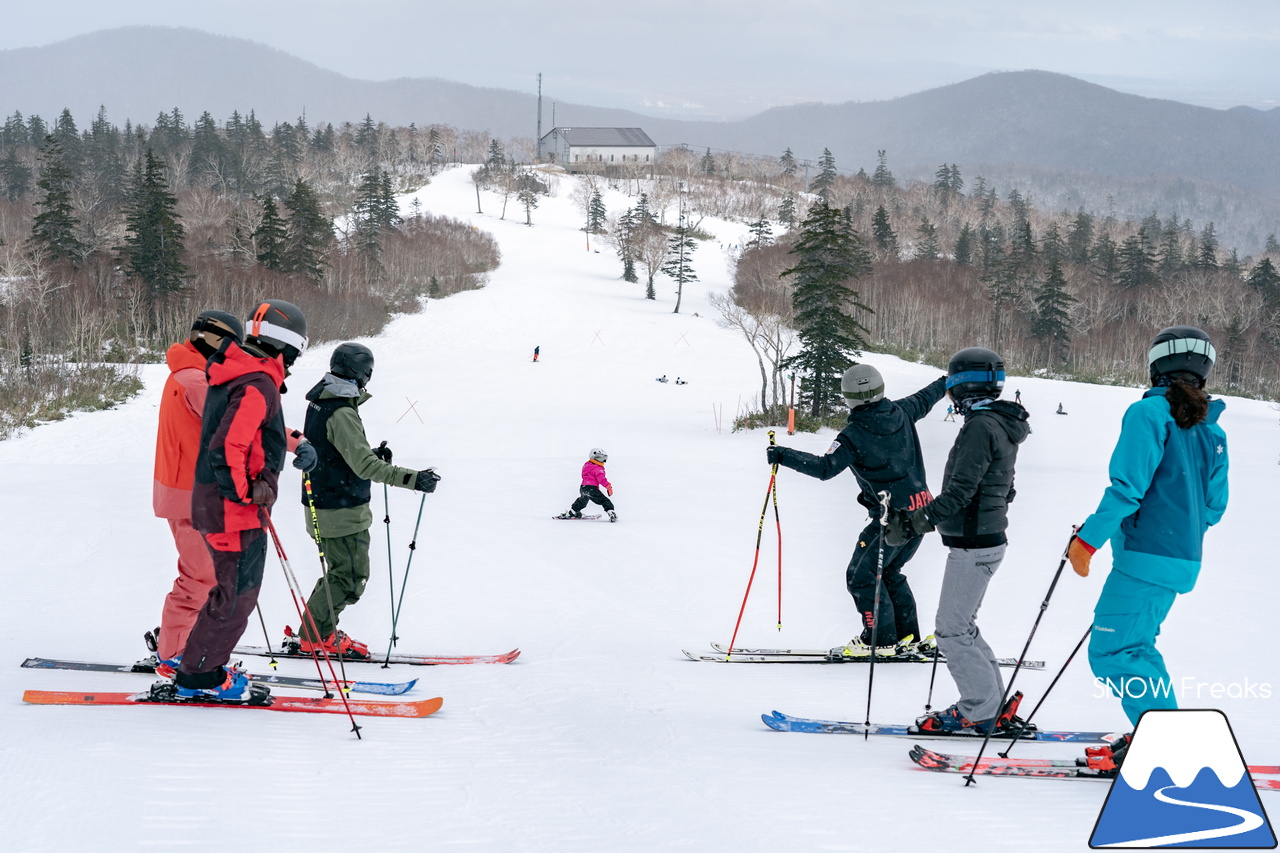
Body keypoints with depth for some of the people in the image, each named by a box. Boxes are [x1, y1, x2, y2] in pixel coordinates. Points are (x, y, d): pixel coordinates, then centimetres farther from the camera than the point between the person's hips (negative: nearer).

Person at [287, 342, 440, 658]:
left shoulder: (319, 404, 10)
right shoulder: (342, 413, -21)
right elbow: (363, 465, -27)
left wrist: (374, 454, 10)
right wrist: (412, 478, -32)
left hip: (322, 504, 10)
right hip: (342, 511, -10)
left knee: (341, 572, 19)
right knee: (351, 577, -2)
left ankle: (319, 631, 24)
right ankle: (311, 637, 3)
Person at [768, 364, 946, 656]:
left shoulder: (854, 435, -16)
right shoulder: (901, 412, 4)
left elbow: (825, 468, -25)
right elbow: (924, 399, 25)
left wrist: (783, 455, -22)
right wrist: (946, 383, 45)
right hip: (922, 508, 8)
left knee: (861, 576, 4)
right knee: (889, 572, 22)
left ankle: (880, 640, 6)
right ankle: (908, 637, 23)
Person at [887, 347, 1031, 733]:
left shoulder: (981, 427, -18)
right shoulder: (1001, 426, 14)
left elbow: (961, 492, -24)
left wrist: (916, 520, -26)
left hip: (972, 547, -10)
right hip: (988, 538, 10)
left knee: (952, 630, -4)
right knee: (960, 626, 16)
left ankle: (982, 711, 1)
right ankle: (995, 704, 18)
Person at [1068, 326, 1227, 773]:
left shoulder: (1149, 413, -11)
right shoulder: (1211, 431, 11)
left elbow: (1127, 487, -18)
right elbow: (1212, 508, 13)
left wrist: (1088, 538, -12)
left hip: (1145, 558, -8)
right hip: (1183, 563, 8)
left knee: (1112, 653, -5)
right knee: (1135, 645, 21)